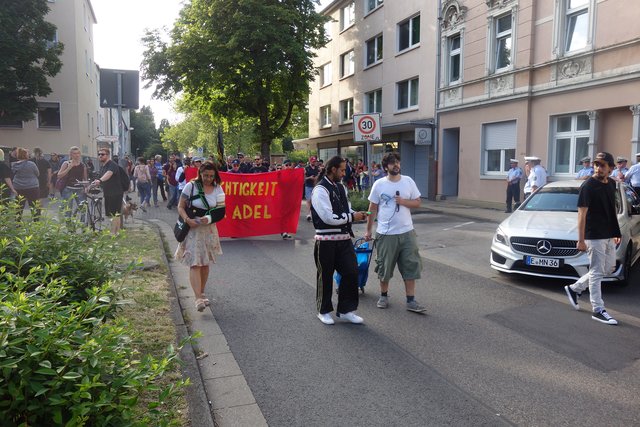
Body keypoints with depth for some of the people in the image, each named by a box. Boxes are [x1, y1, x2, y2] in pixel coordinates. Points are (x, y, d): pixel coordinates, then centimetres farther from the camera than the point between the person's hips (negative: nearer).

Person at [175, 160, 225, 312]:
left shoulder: (218, 189, 2)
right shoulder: (191, 186, -7)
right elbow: (180, 207, -4)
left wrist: (209, 218, -17)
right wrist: (187, 219, -22)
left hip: (209, 230, 4)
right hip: (192, 230, -4)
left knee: (205, 263, 13)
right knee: (195, 263, -11)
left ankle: (202, 293, 30)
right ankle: (198, 299, -15)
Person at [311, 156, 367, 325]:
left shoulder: (341, 187, 13)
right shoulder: (320, 190, -14)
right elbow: (328, 217, -22)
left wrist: (356, 214, 1)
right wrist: (352, 217, -14)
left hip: (344, 238, 7)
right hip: (326, 240, -7)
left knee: (351, 272, 4)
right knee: (325, 276, 7)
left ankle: (346, 310, 20)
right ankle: (324, 311, 26)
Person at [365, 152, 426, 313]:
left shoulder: (408, 181, 2)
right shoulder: (379, 184, -3)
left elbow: (417, 203, 6)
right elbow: (373, 209, 3)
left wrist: (403, 201, -13)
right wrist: (368, 230, 4)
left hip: (407, 232, 2)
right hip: (386, 234, -2)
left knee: (411, 267, 3)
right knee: (384, 267, 10)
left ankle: (411, 301, 12)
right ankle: (384, 296, 30)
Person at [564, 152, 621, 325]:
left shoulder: (611, 184, 9)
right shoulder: (588, 186, -13)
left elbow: (612, 210, 18)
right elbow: (582, 214, -15)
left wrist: (616, 232, 16)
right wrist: (581, 240, -19)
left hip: (609, 235, 8)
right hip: (594, 236, -8)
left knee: (609, 268, 16)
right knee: (597, 272, -3)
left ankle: (574, 288, 26)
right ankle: (598, 310, 4)